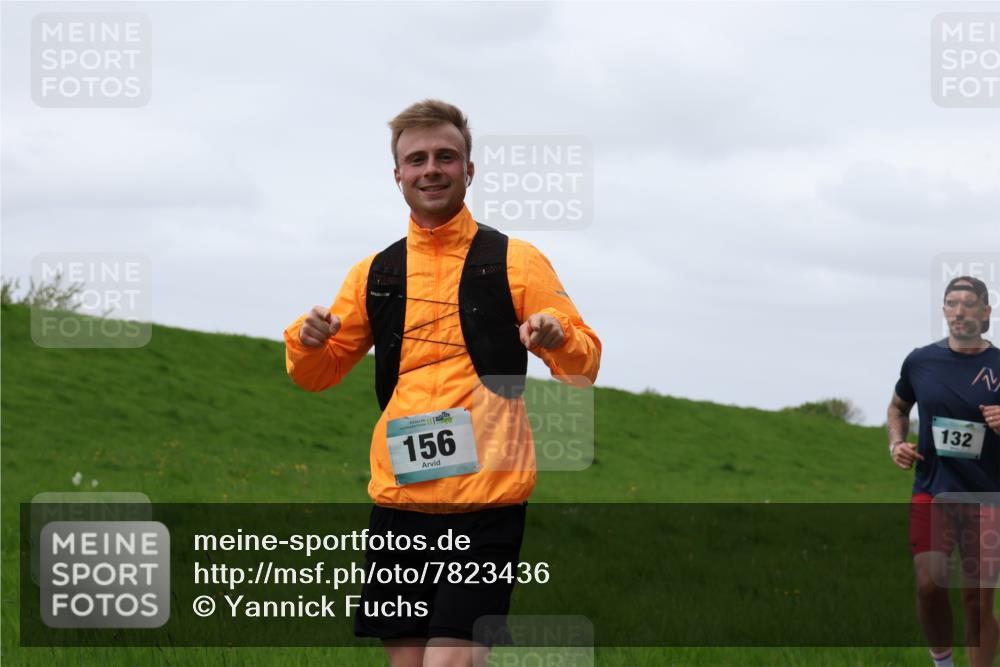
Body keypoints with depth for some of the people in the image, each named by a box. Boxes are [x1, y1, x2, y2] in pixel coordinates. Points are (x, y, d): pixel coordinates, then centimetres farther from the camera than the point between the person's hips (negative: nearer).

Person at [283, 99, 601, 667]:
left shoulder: (516, 261, 3)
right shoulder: (375, 273, 13)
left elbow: (586, 365, 3)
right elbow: (319, 375, 20)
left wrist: (559, 339, -20)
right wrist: (308, 342, -2)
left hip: (487, 499, -4)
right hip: (397, 500, 4)